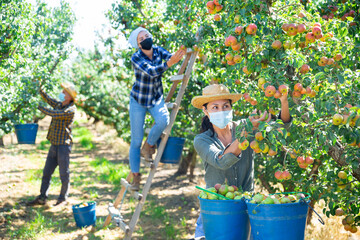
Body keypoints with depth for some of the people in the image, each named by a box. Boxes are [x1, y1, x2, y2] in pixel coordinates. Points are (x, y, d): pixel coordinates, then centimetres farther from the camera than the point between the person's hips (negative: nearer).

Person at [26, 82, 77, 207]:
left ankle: (63, 198, 13)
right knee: (46, 172, 10)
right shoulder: (59, 104, 11)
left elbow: (54, 114, -23)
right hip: (54, 144, 8)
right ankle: (42, 198, 16)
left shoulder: (71, 110, -14)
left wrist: (39, 107, -16)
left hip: (64, 145, -8)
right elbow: (47, 98, 8)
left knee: (64, 173, 1)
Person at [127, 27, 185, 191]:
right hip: (138, 100, -3)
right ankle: (135, 177, 11)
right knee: (136, 140, -2)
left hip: (156, 98, 3)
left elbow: (170, 56, -22)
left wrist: (179, 54, -45)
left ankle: (148, 147, -4)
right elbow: (151, 71, -32)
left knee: (163, 120, -30)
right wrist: (168, 63, -47)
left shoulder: (158, 51, -5)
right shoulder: (136, 58, -17)